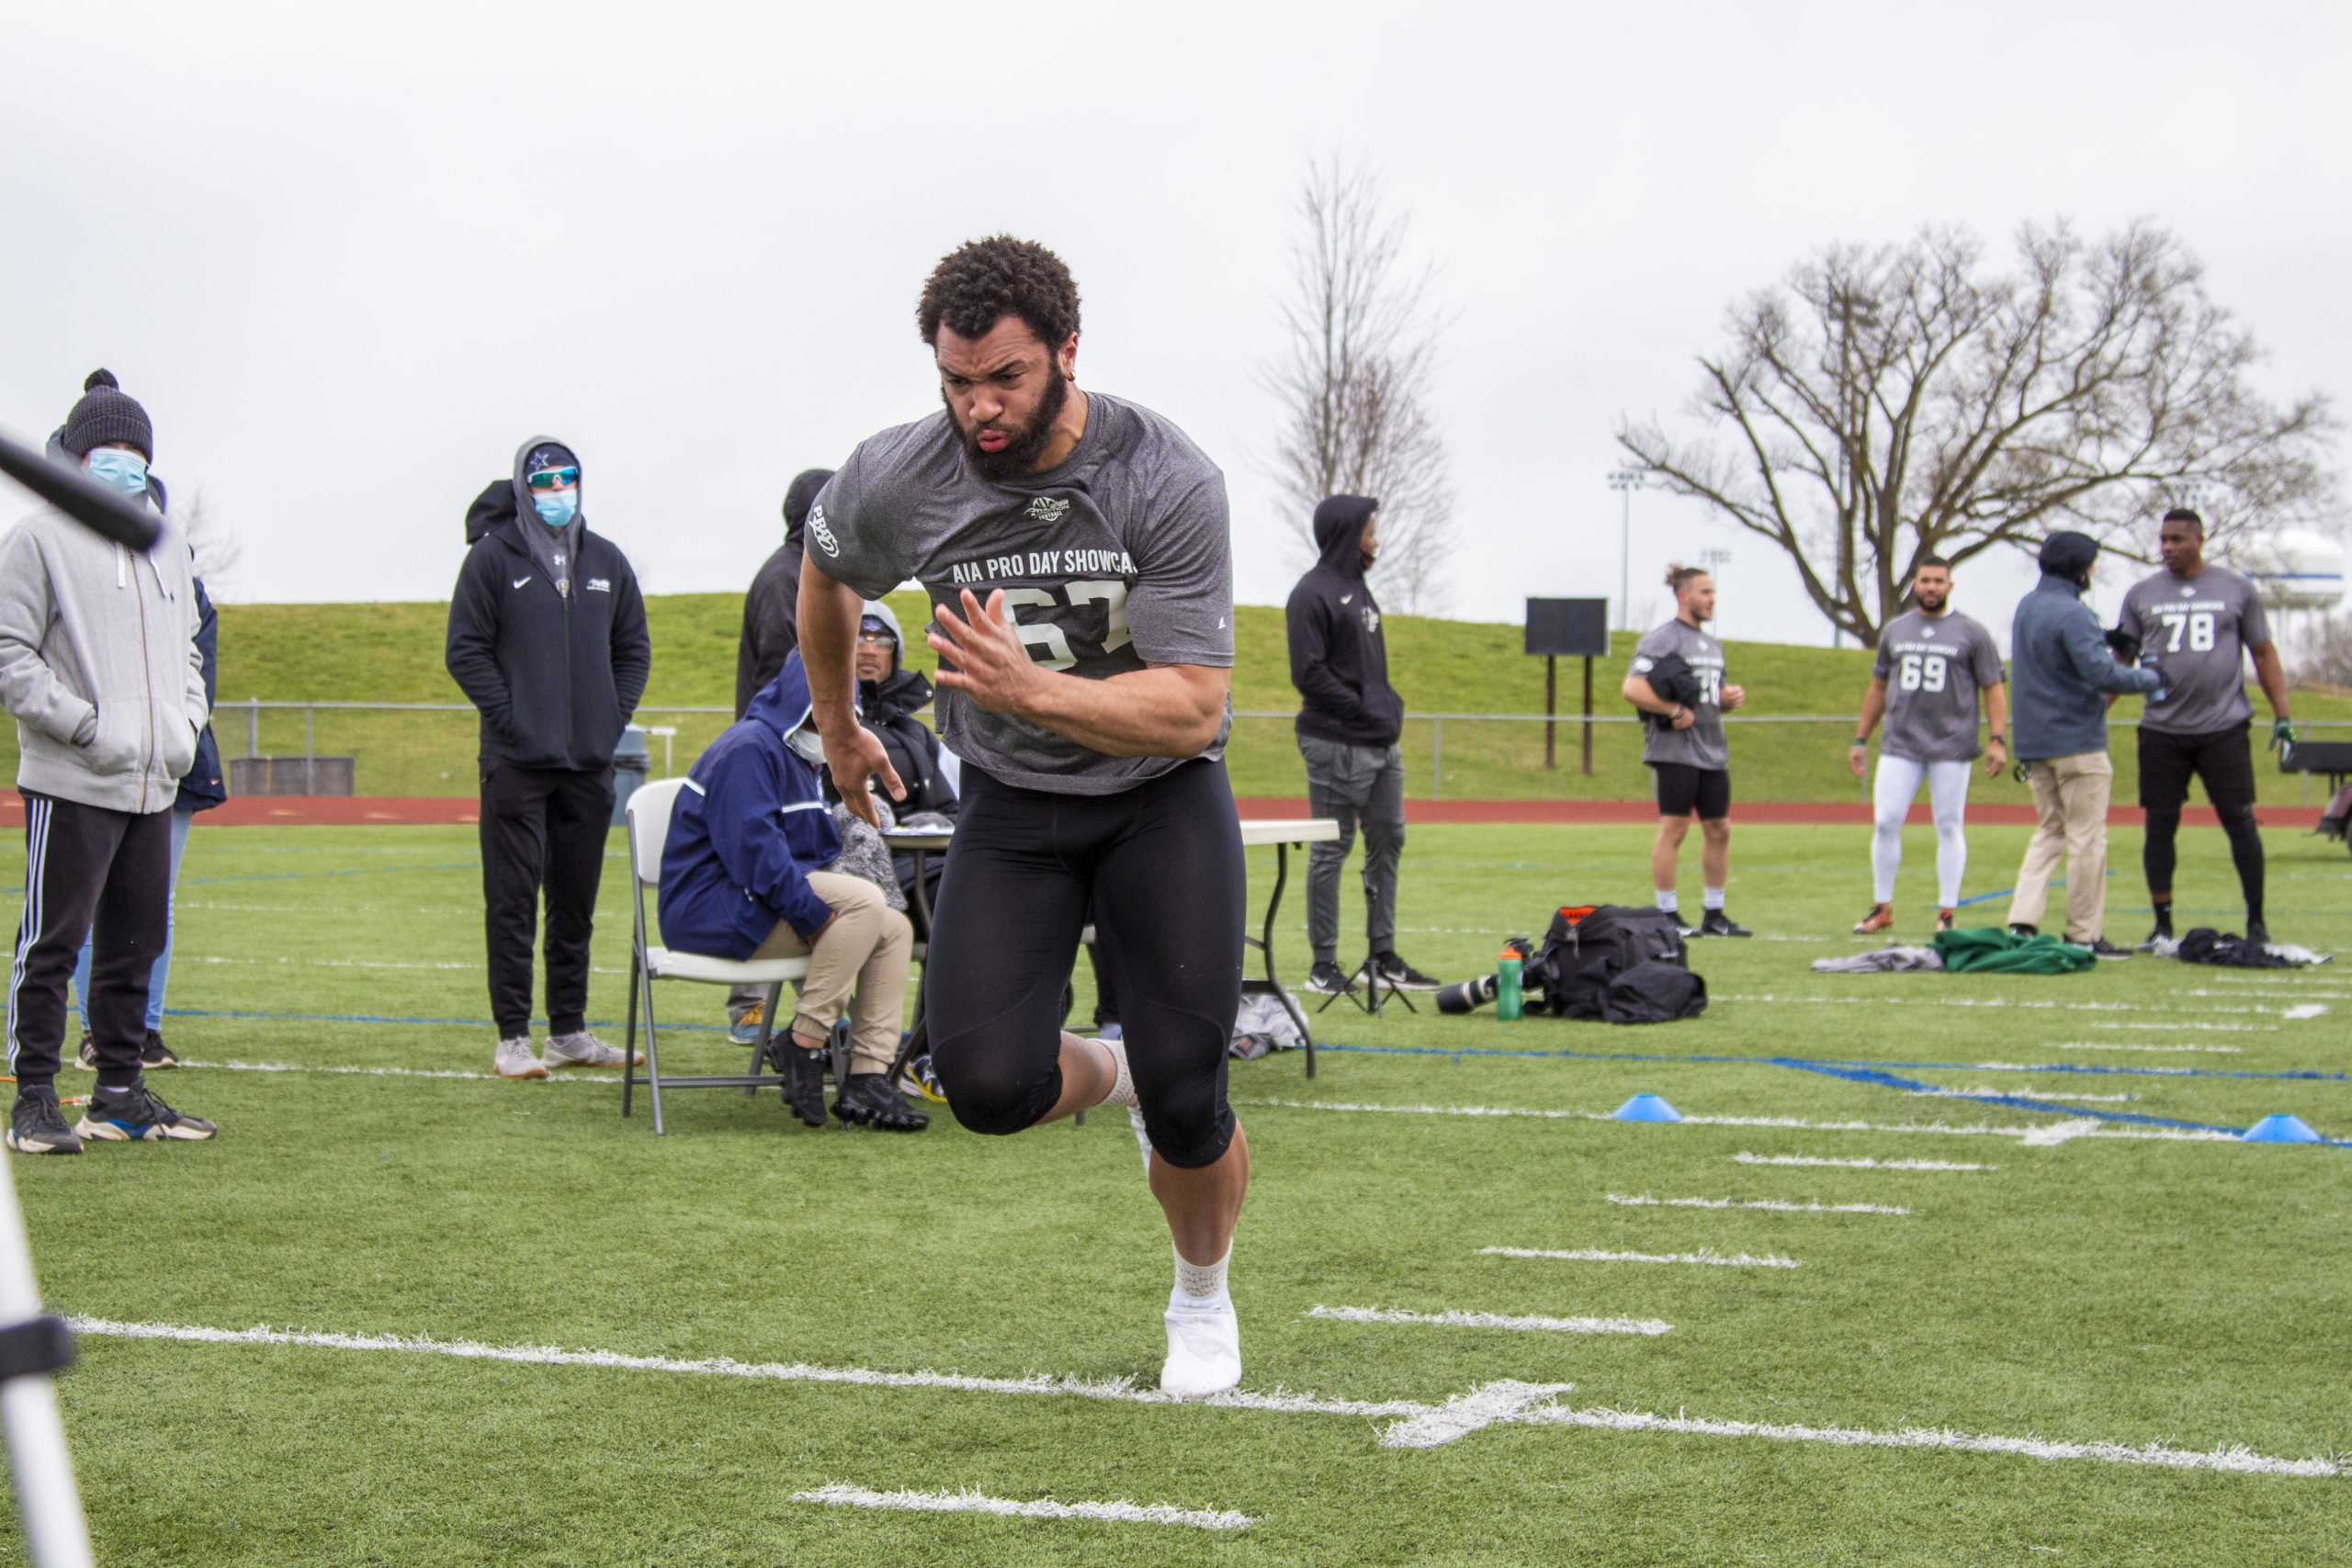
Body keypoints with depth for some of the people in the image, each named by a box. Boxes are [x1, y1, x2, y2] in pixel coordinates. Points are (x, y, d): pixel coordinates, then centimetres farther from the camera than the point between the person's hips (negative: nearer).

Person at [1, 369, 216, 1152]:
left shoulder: (166, 542, 17)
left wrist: (186, 723, 9)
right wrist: (88, 726, -16)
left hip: (154, 786, 7)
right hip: (70, 784, -7)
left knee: (137, 942, 11)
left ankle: (121, 1092, 21)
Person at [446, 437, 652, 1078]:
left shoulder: (607, 561, 12)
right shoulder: (492, 557, -1)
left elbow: (634, 648, 18)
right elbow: (465, 650, -4)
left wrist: (614, 717, 5)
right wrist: (510, 716, -11)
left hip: (590, 761, 4)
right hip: (517, 761, -4)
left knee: (577, 900, 10)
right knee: (513, 900, -3)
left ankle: (570, 1031, 18)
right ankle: (513, 1038, 1)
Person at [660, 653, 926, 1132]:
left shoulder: (798, 757, 22)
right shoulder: (750, 748, -13)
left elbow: (817, 851, 26)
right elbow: (752, 846, -24)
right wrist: (814, 913, -25)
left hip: (758, 908, 11)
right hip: (710, 908, -10)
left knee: (894, 929, 0)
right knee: (865, 901, -25)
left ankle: (868, 1077, -8)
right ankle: (803, 1046, -20)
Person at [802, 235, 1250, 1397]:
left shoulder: (1165, 481, -22)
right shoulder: (895, 482, -13)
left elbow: (1191, 710, -24)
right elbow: (823, 575, 13)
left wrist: (1032, 691, -38)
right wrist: (837, 728, 24)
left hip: (1160, 798, -2)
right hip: (1010, 808, 2)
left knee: (1185, 1102, -9)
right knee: (985, 1085, -18)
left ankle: (1203, 1298, 23)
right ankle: (1105, 1074, 20)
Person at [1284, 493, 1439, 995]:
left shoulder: (1358, 588, 17)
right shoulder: (1313, 594, -12)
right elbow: (1308, 673, -17)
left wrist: (1390, 707, 9)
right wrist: (1365, 710, -15)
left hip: (1382, 744, 9)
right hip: (1338, 745, -9)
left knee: (1387, 843, 11)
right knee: (1330, 850, -3)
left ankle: (1383, 955, 19)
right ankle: (1324, 966, 3)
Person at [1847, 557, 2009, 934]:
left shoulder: (1971, 633, 2)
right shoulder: (1893, 631, 13)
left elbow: (1994, 689, 1)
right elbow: (1878, 688, 20)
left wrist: (1998, 739, -10)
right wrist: (1860, 740, 17)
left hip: (1951, 747, -3)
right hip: (1900, 745, 3)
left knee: (1949, 826, 0)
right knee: (1886, 822, -2)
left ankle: (1947, 913, 6)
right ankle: (1882, 908, 8)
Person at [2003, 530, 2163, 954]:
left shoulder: (2026, 607, 12)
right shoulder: (2071, 613, -17)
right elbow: (2102, 673, -25)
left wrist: (2105, 640, 10)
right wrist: (2148, 679, -9)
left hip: (2033, 742, 8)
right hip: (2077, 743, -8)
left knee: (2049, 831, 15)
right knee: (2087, 836, -1)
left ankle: (2022, 921, 3)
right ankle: (2085, 935, 1)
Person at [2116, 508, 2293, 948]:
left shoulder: (2237, 590, 6)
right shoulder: (2142, 595, 7)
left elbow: (2263, 653, 10)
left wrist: (2282, 715, 4)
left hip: (2224, 728, -1)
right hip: (2162, 731, 1)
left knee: (2240, 821, -2)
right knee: (2160, 825, 2)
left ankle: (2256, 922, 8)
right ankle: (2162, 925, 13)